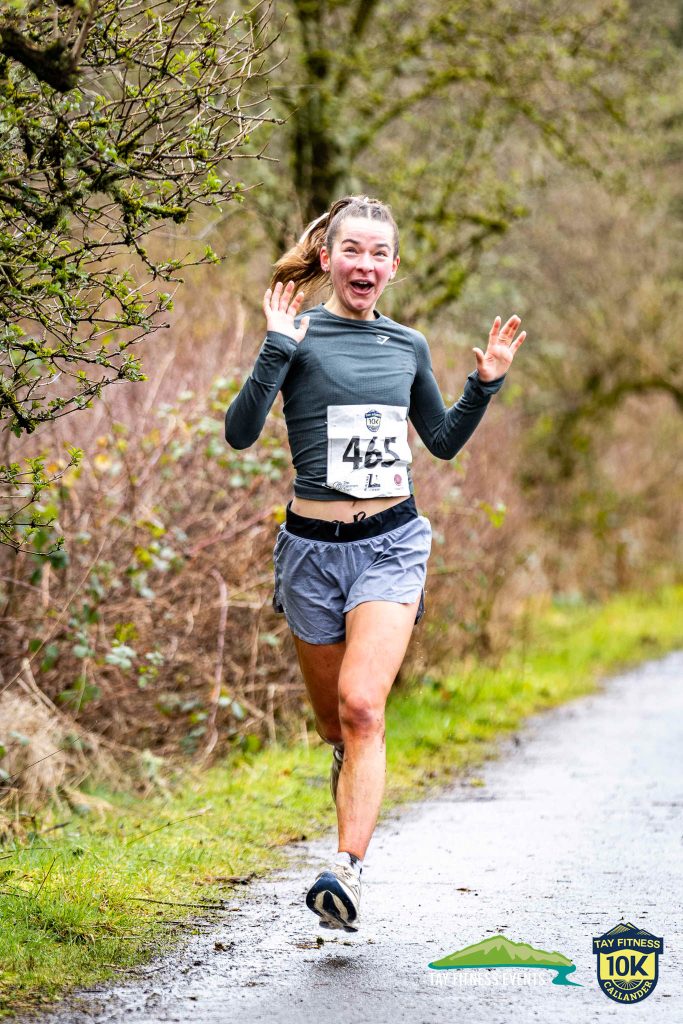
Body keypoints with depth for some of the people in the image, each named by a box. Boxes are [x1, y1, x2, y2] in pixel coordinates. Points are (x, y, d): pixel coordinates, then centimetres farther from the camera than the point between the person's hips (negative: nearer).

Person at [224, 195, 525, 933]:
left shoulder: (407, 347, 8)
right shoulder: (300, 337, -3)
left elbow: (444, 441, 22)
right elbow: (240, 433, -13)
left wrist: (485, 385, 7)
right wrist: (276, 350, -22)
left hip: (393, 543, 1)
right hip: (314, 546, -1)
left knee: (362, 706, -19)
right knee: (335, 720, 12)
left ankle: (346, 871, -23)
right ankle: (354, 776, 48)